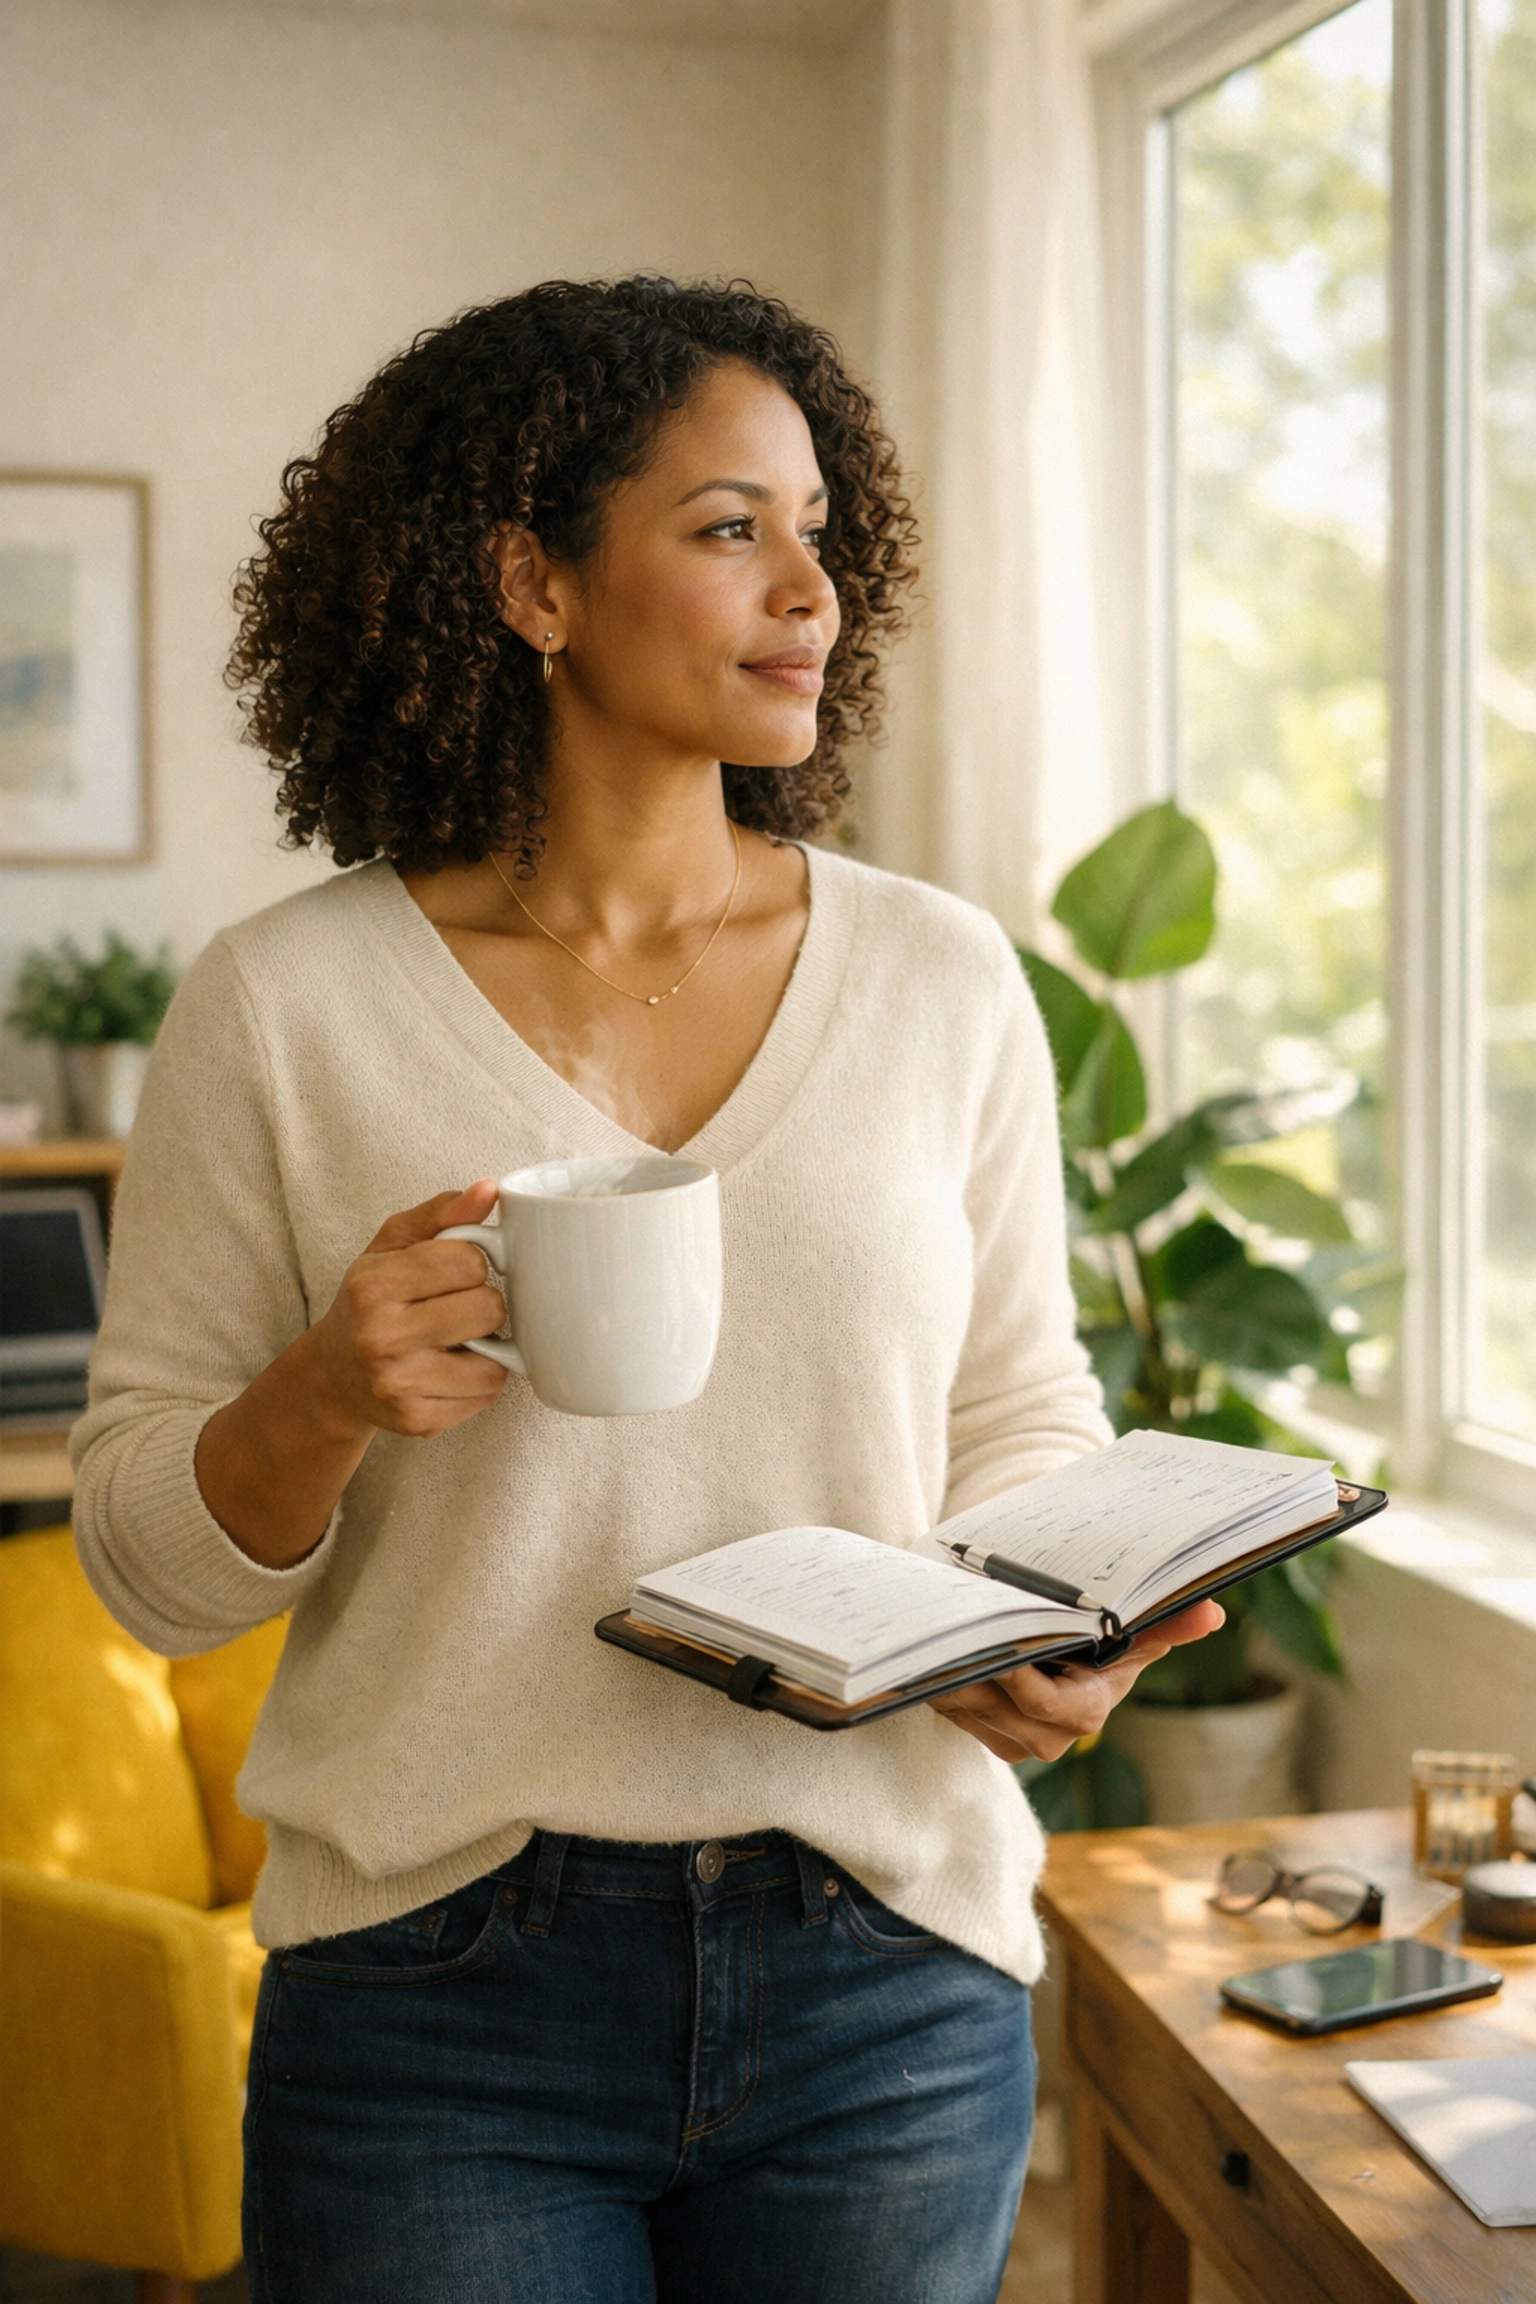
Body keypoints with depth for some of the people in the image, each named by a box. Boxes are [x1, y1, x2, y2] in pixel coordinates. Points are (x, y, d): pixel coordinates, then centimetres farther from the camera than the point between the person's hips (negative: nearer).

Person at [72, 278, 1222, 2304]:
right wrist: (326, 1404, -21)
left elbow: (1024, 1415, 8)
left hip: (887, 1986, 2)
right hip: (444, 1992, -2)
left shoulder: (943, 980, 1)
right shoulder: (283, 1009, -5)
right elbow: (149, 1561, -1)